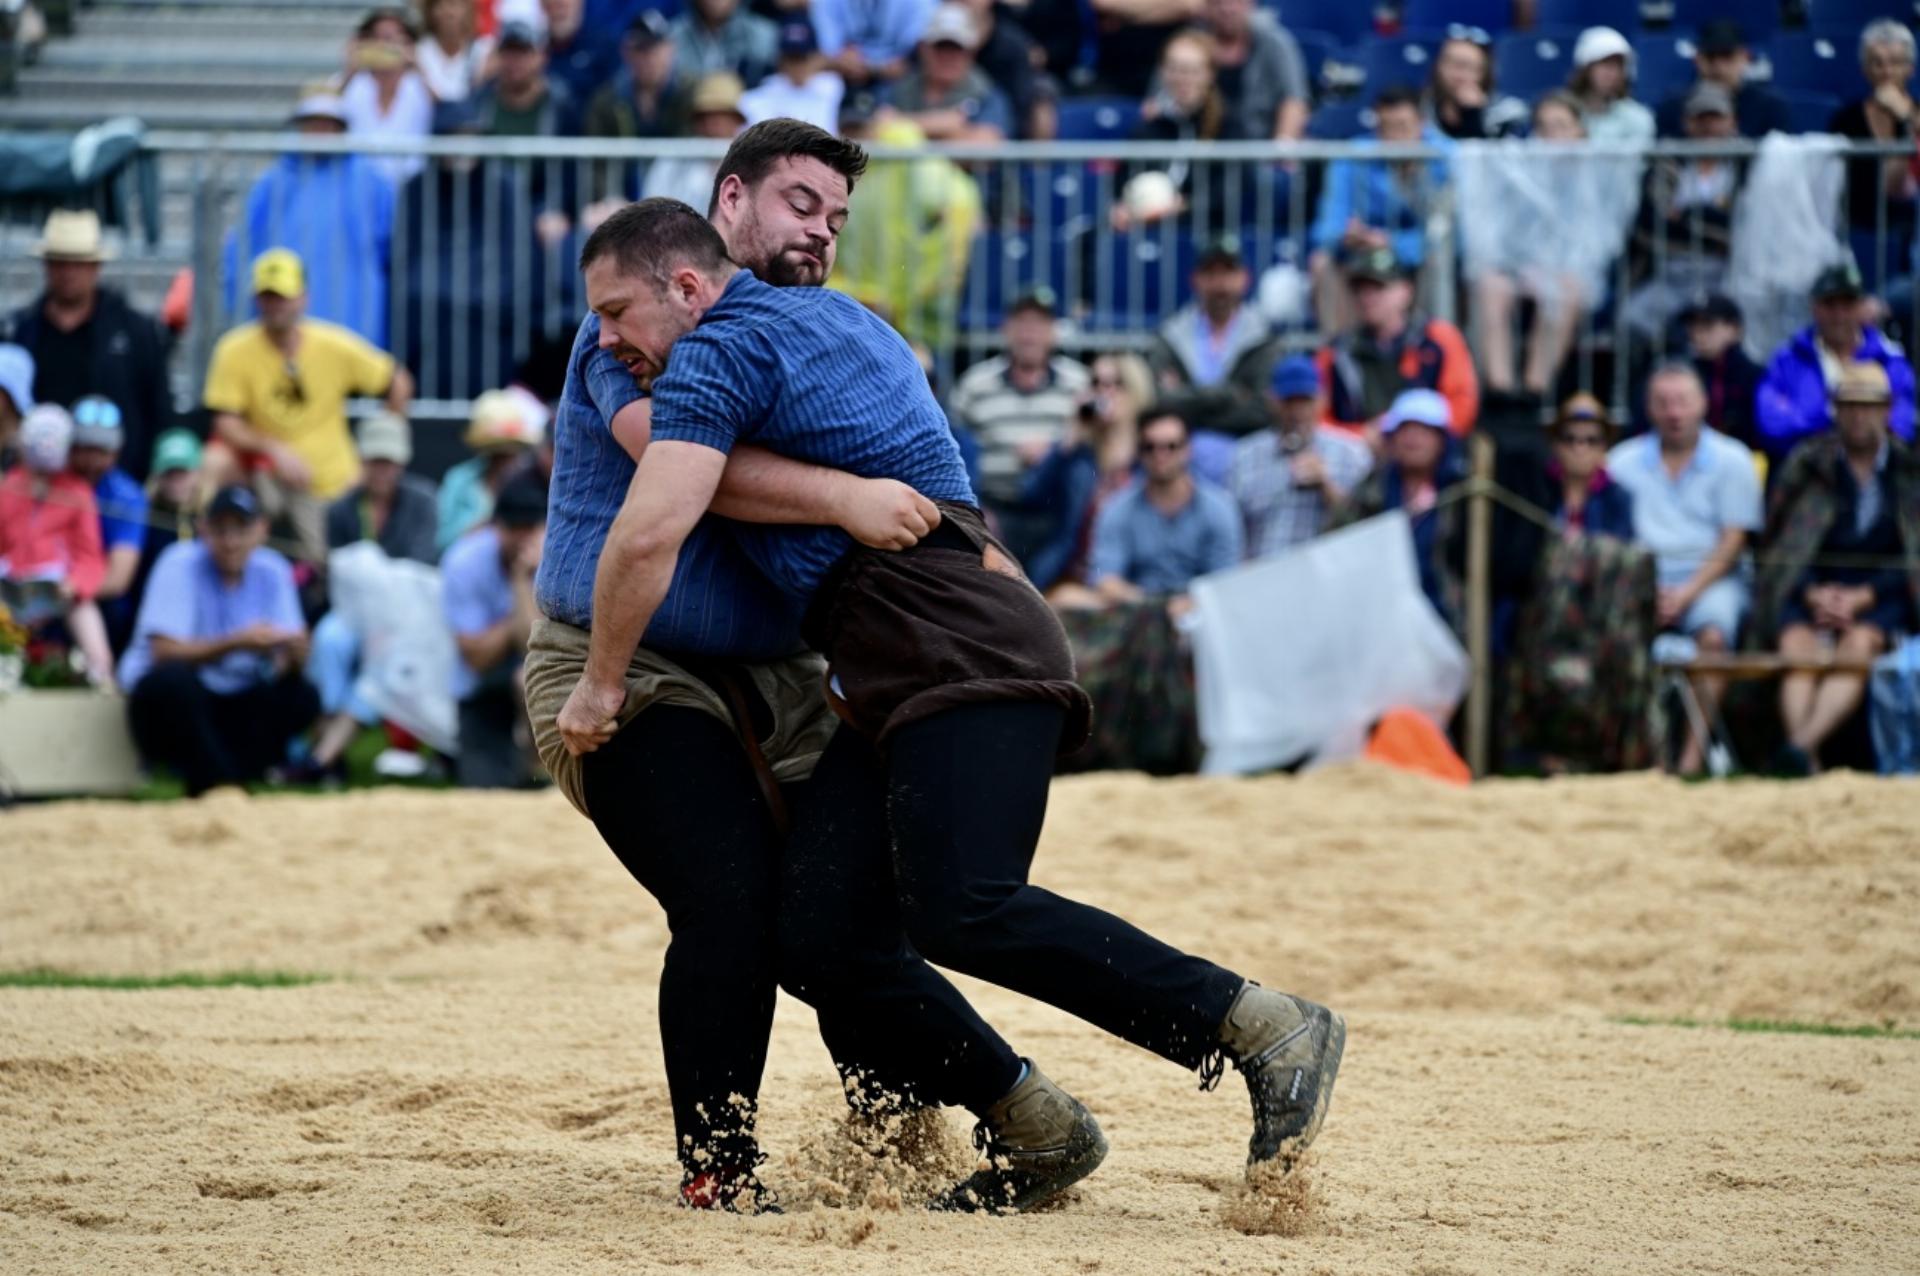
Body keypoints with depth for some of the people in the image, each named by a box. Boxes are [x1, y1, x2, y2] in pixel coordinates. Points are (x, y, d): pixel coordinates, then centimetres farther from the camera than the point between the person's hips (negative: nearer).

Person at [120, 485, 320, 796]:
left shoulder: (273, 572, 2)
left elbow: (289, 664, -4)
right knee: (173, 680, -37)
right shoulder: (181, 565, -11)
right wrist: (236, 643, -31)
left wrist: (292, 650, -29)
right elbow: (164, 652, -21)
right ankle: (216, 783, -25)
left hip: (236, 705, 4)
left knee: (303, 698, -22)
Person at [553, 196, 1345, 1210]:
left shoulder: (719, 353, -4)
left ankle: (1266, 1028, -26)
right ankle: (1035, 1132, 3)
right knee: (812, 933, 1)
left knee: (963, 914, -25)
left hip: (964, 657, -10)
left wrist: (602, 680, -2)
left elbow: (649, 532, -16)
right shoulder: (834, 316, 26)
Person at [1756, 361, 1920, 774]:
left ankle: (1802, 745, -54)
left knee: (1859, 643, -34)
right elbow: (1782, 546, 9)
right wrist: (1814, 594, -9)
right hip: (1815, 590, 1)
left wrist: (1861, 597, -10)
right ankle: (1806, 762, -48)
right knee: (1797, 643, -31)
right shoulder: (1808, 464, 10)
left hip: (1880, 597, -1)